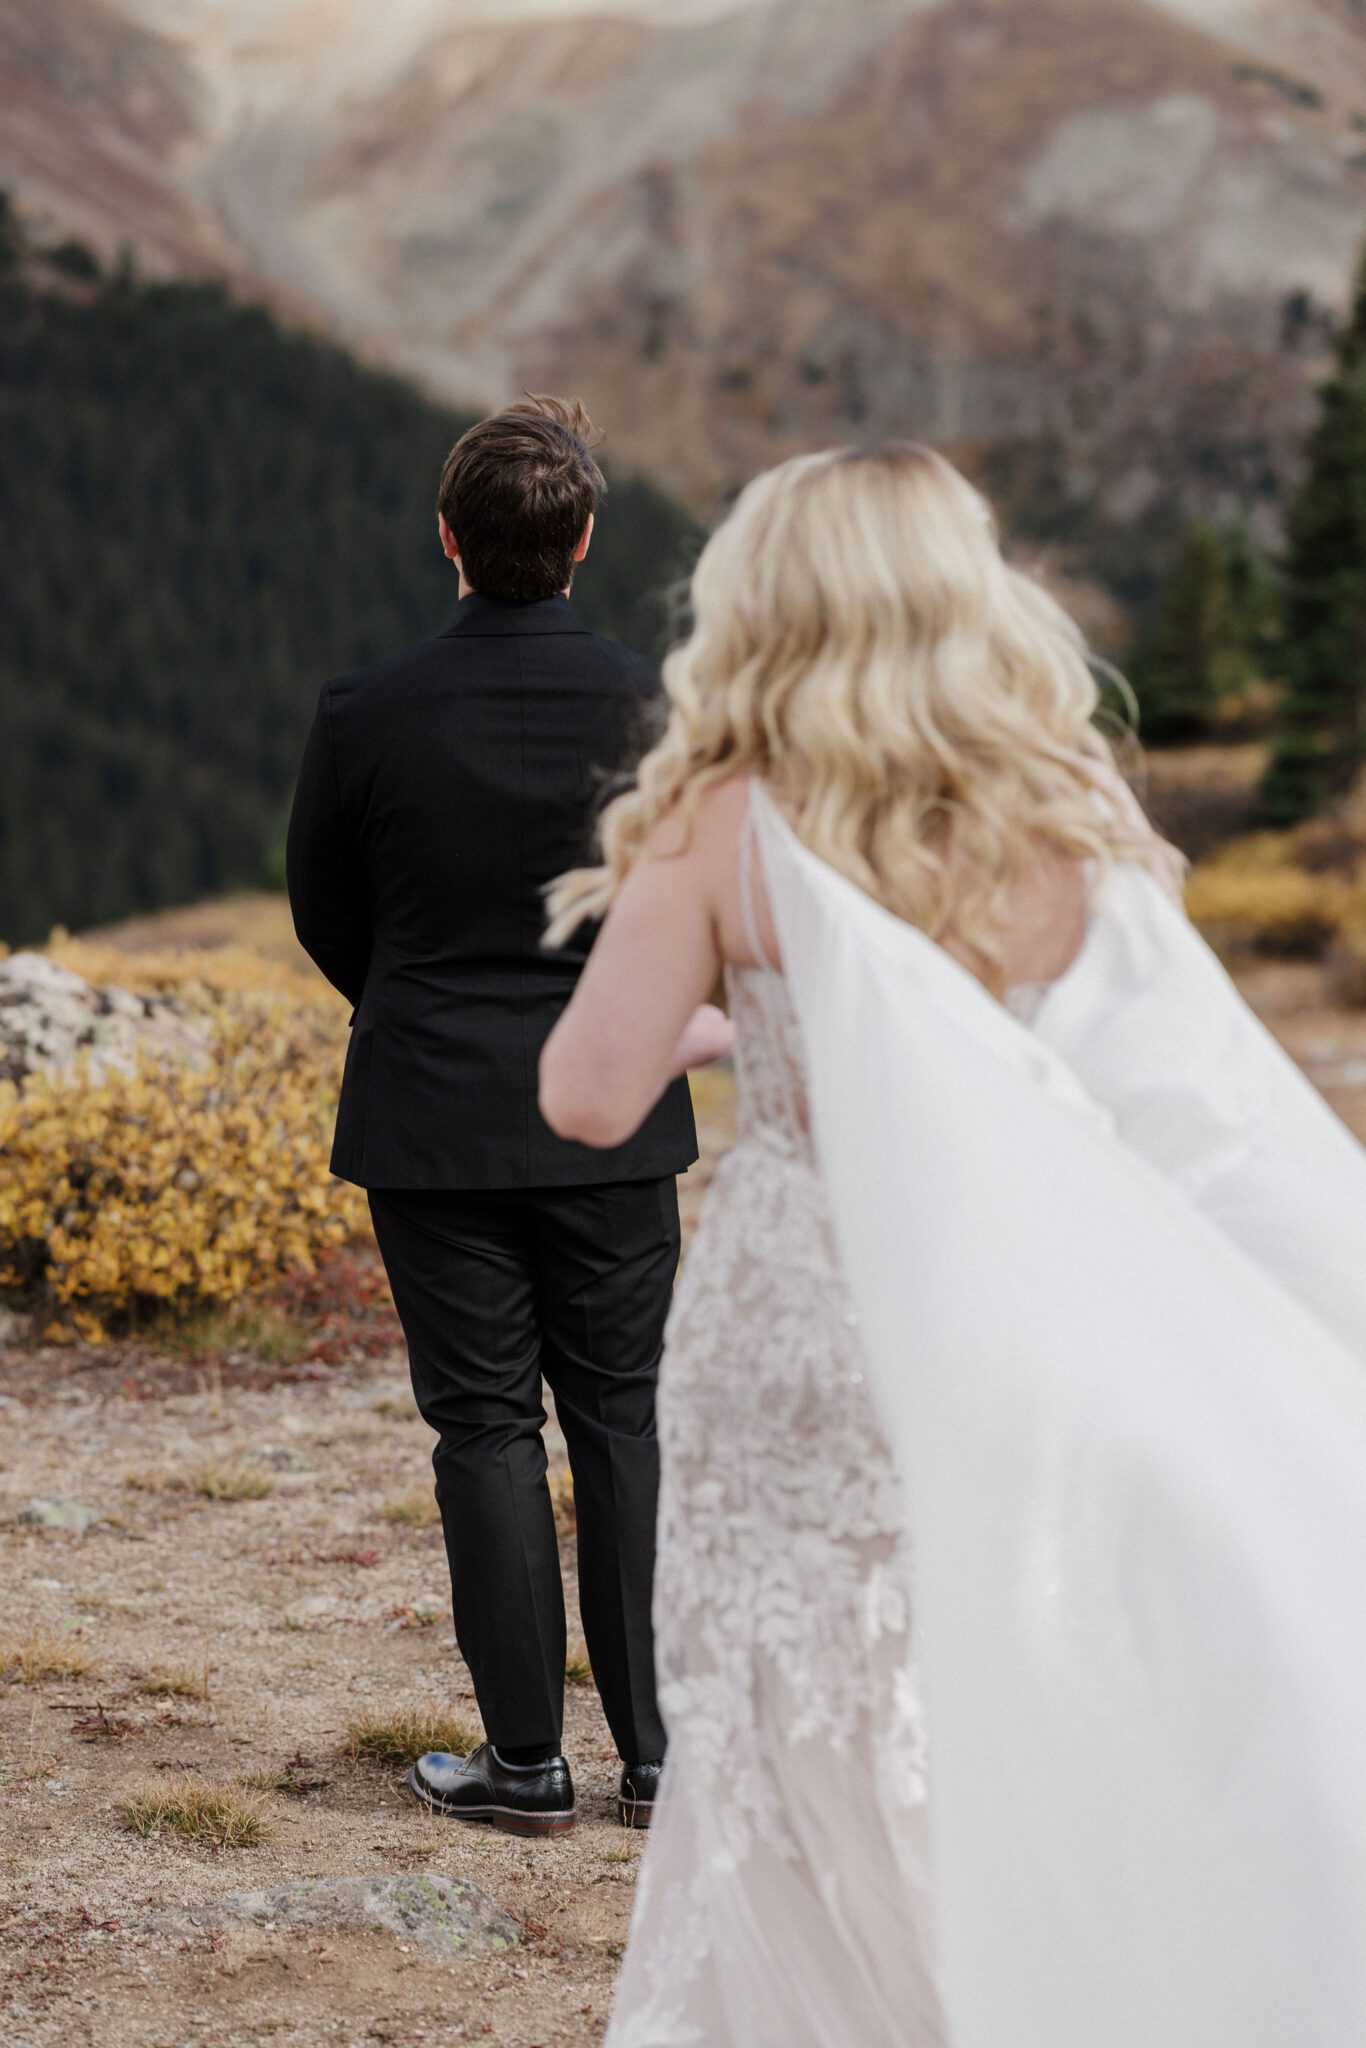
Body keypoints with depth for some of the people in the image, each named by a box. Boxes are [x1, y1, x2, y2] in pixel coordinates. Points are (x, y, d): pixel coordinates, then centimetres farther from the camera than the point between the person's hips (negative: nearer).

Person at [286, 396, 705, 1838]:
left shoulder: (365, 715, -11)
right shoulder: (655, 707, -8)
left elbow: (323, 910, 4)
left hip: (434, 1122, -1)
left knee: (486, 1429, 6)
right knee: (624, 1421, 10)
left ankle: (527, 1762, 12)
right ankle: (658, 1749, 14)